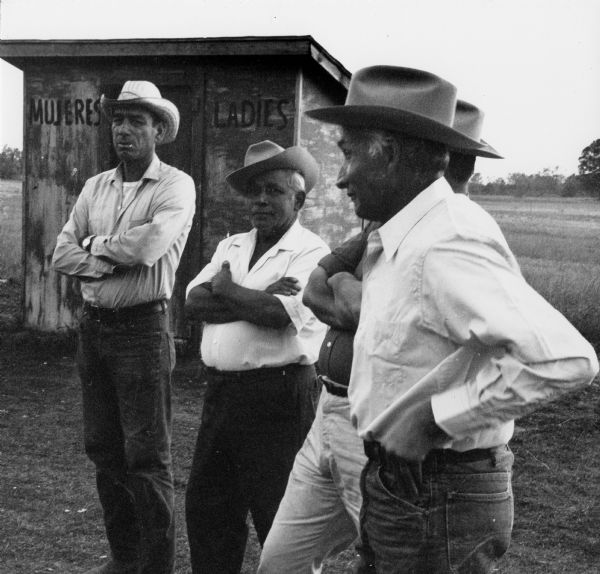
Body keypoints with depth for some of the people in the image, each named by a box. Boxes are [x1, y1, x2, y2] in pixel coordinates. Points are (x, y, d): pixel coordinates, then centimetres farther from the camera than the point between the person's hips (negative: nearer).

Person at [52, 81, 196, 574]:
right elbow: (62, 253, 5)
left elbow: (151, 242, -23)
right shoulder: (95, 187, 12)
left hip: (142, 329, -6)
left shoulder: (176, 186, -6)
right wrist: (115, 259, -12)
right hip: (93, 326, 7)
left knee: (147, 457, -2)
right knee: (103, 449, 13)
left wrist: (96, 246, -6)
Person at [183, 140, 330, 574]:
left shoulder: (312, 252, -6)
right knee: (206, 505, 15)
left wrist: (228, 290, -5)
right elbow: (194, 302, 0)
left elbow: (283, 314, -21)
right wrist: (258, 299, -12)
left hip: (279, 395, -7)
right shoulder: (230, 247, 14)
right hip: (221, 390, 7)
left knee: (279, 515, 4)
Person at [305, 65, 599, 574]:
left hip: (437, 502, -9)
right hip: (400, 481, 9)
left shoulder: (445, 246, -25)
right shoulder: (402, 237, 5)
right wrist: (362, 297, 6)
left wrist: (435, 418, -25)